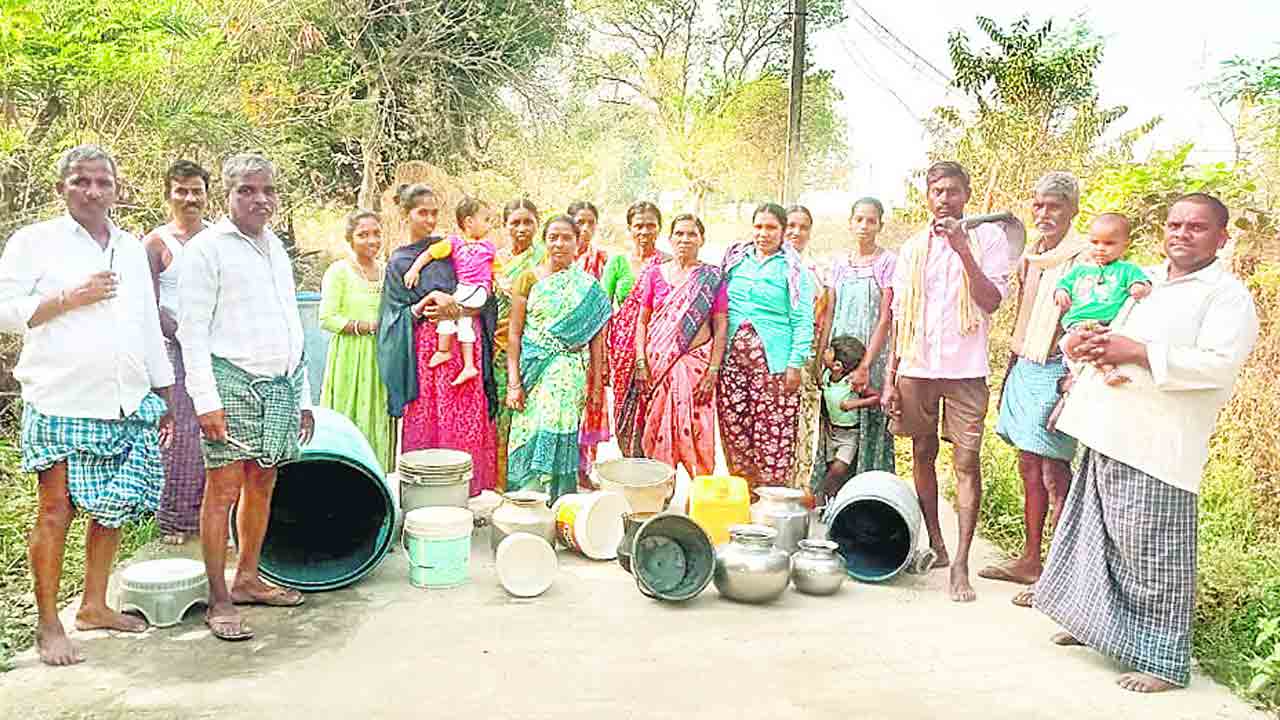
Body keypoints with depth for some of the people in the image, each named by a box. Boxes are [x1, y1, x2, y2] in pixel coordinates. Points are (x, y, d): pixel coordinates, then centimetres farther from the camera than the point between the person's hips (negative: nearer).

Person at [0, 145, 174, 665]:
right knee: (55, 511, -1)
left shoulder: (132, 250, 16)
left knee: (113, 508, 9)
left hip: (128, 407, 5)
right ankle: (48, 623, 10)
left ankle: (94, 605, 24)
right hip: (60, 403, -5)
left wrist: (163, 396, 16)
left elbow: (149, 326, 19)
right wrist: (72, 297, -12)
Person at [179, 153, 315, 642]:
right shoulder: (207, 248, -2)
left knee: (262, 484, 12)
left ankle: (247, 579, 25)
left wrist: (303, 396, 19)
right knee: (224, 489, -4)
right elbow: (192, 331, -7)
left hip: (280, 384, 7)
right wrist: (206, 400, -15)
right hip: (232, 381, -6)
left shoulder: (276, 248, 19)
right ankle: (219, 601, 3)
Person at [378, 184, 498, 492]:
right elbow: (396, 316, 4)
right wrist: (426, 303, -12)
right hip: (423, 350, 0)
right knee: (425, 420, -2)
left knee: (465, 422, -2)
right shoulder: (398, 262, 10)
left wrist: (454, 309, -12)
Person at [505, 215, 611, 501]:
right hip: (534, 371, 1)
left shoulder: (588, 286, 8)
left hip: (571, 373, 0)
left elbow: (596, 338, 8)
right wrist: (514, 382, -4)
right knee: (529, 437, -3)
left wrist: (597, 383, 2)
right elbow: (514, 333, 3)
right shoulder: (528, 279, 7)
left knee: (559, 437, -10)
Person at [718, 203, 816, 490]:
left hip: (773, 361, -4)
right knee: (733, 426, 2)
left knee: (773, 428, -5)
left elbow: (803, 320, -2)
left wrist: (796, 364, -10)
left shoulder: (792, 268, 2)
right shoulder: (736, 260, 14)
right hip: (733, 358, 4)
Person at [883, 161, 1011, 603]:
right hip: (915, 368, 4)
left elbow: (991, 301, -10)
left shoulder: (988, 238, 3)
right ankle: (935, 545, 24)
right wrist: (889, 376, 7)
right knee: (923, 455, 10)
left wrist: (963, 249, -17)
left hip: (965, 369, -4)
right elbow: (900, 319, 12)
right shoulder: (913, 248, 12)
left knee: (967, 460, -7)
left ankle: (960, 564, -5)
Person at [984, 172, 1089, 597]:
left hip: (1055, 371, -8)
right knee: (1029, 468, 13)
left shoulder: (1084, 258, -10)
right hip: (1024, 368, 8)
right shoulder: (1030, 256, 15)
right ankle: (1029, 561, 23)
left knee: (1054, 474, -5)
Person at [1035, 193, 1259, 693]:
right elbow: (1086, 322, 21)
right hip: (1107, 436, 7)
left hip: (1155, 447, -7)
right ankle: (1097, 623, 34)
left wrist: (1138, 352, -22)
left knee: (1153, 554, -3)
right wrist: (1080, 342, -3)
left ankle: (1164, 660, 9)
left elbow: (1219, 366, -18)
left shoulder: (1228, 296, -4)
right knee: (1102, 540, 18)